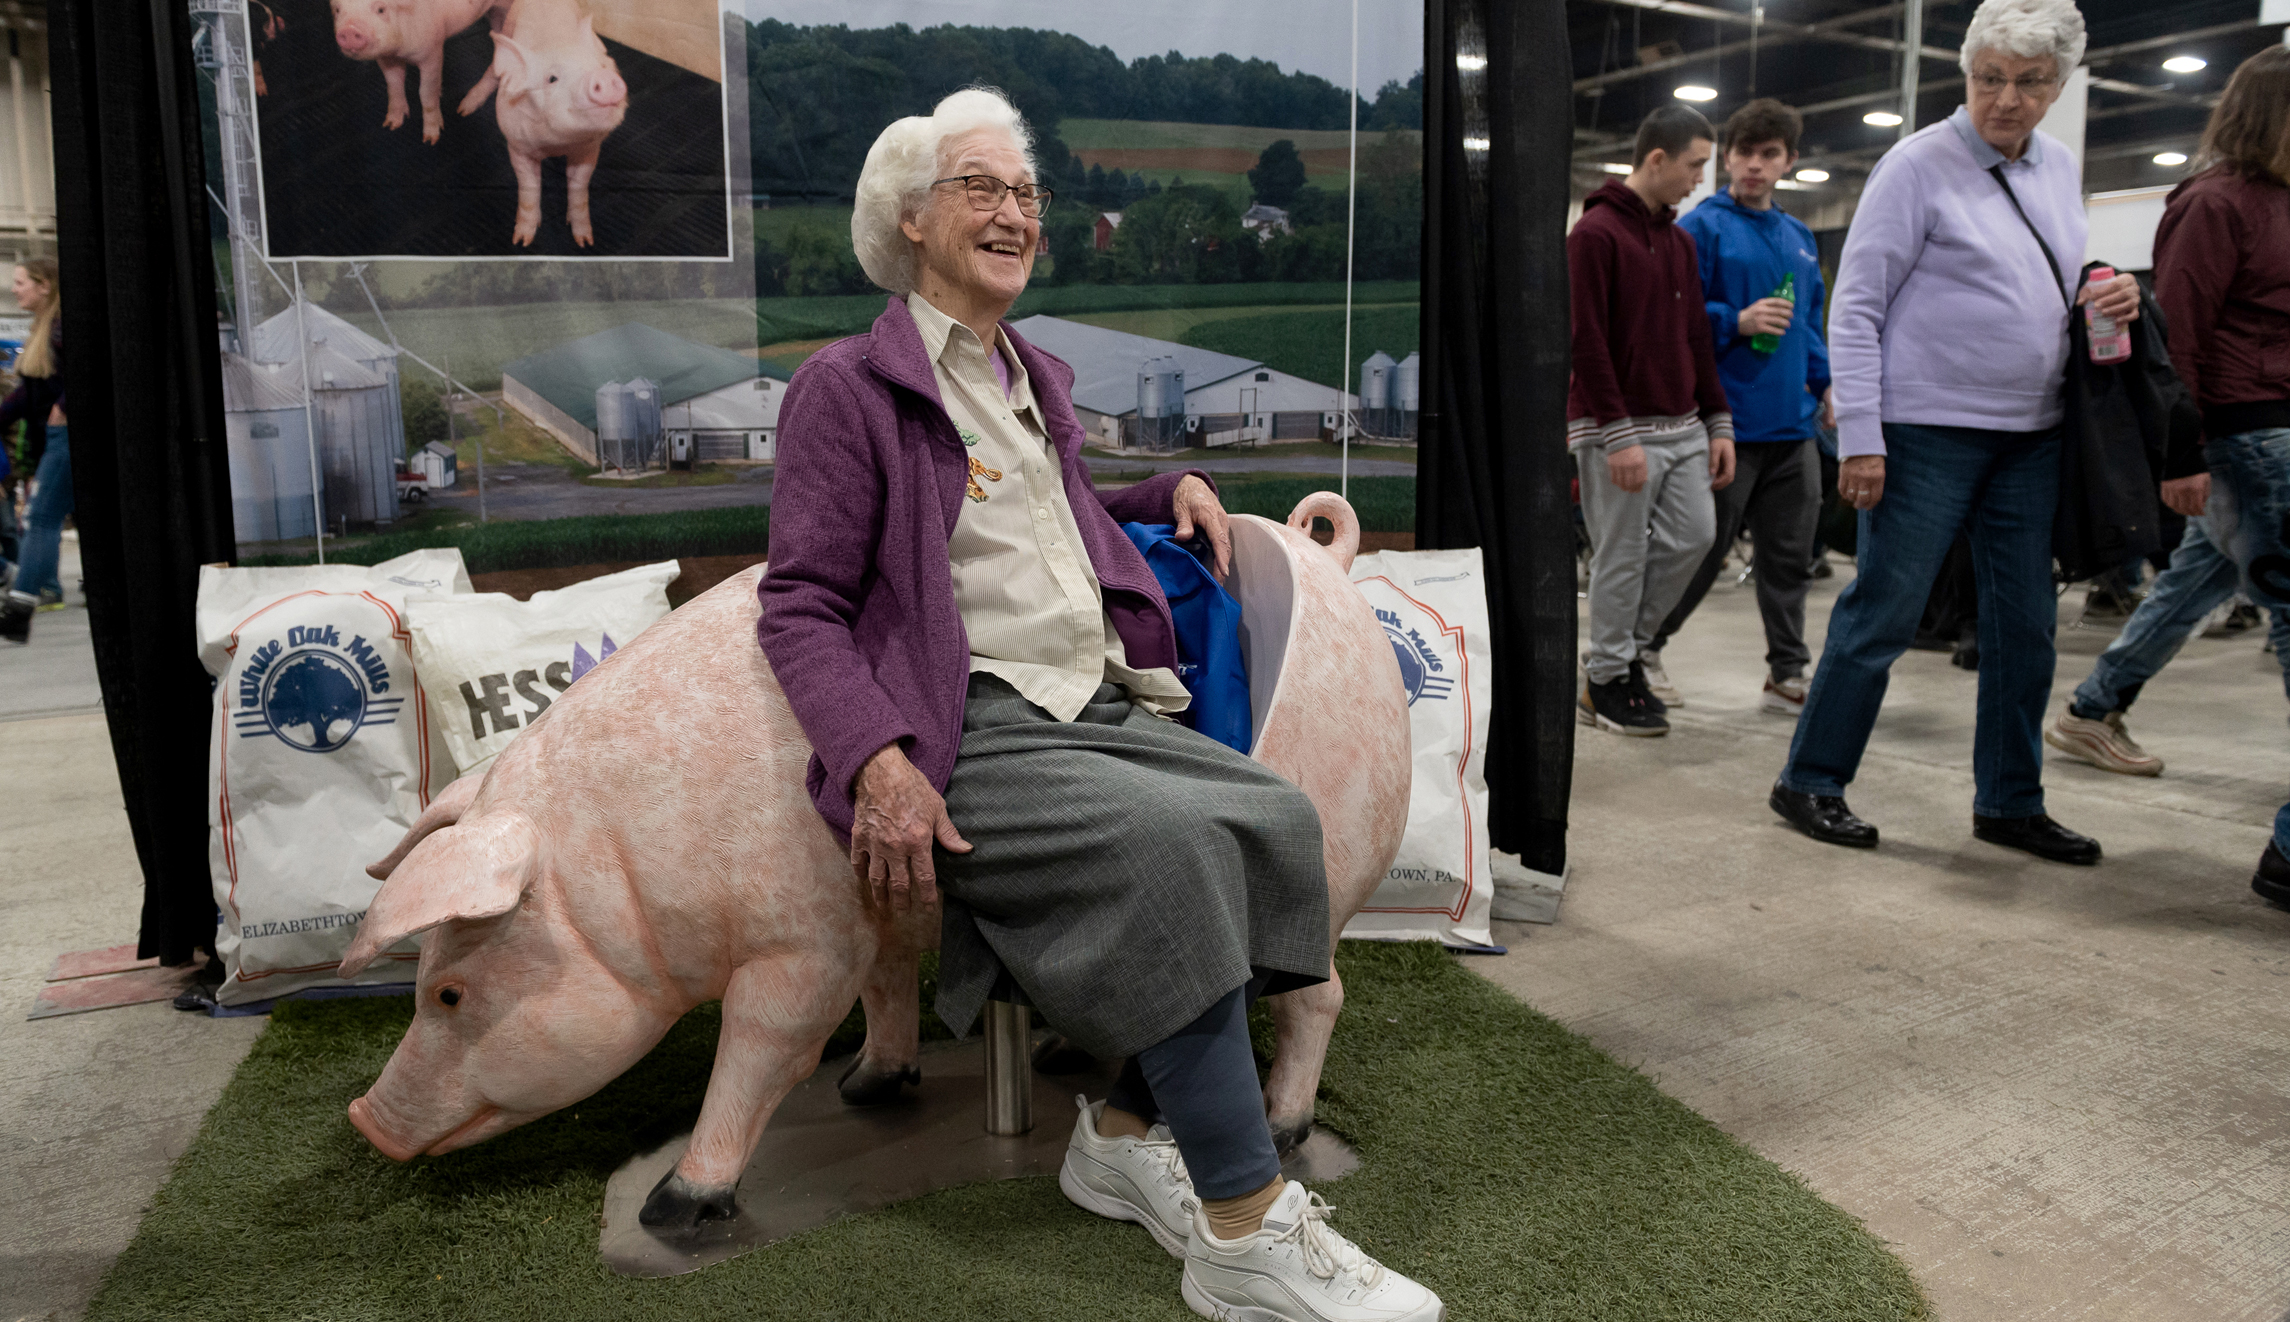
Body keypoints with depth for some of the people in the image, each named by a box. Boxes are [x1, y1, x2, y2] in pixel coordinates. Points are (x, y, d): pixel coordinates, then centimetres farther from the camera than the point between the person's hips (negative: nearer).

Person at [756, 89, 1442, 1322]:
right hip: (971, 735, -7)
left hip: (1103, 706, 7)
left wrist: (1173, 490, 20)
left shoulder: (1037, 378, 24)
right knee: (1173, 841, -30)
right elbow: (800, 607, -5)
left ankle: (1130, 1131, -3)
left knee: (1277, 816, -17)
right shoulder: (847, 386, 1)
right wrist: (877, 759, -23)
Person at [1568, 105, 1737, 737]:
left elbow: (1696, 338, 19)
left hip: (1681, 425, 8)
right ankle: (1608, 680, 13)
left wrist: (1718, 422, 12)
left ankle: (1624, 649, 19)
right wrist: (1618, 434, -20)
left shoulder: (1679, 239, 16)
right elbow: (1586, 341, -16)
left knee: (1694, 533, 4)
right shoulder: (1596, 233, -9)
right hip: (1618, 428, -8)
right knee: (1622, 558, -1)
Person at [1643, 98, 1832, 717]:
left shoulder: (1799, 237, 17)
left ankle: (1788, 674, 18)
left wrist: (1826, 382, 11)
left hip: (1792, 424, 7)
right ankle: (1642, 649, 17)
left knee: (1788, 556, 10)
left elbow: (1812, 323, 23)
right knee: (1700, 551, -1)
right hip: (1730, 424, -7)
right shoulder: (1703, 227, -5)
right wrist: (1736, 323, -23)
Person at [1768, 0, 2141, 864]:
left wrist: (2112, 298, 0)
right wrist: (1859, 436, -17)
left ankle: (2010, 802, 21)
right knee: (1884, 611, -4)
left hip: (2031, 435, 7)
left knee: (2026, 620, 9)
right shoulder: (1919, 164, -8)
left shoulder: (2060, 169, 13)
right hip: (1928, 428, -7)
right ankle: (1810, 783, 8)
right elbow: (1855, 307, -11)